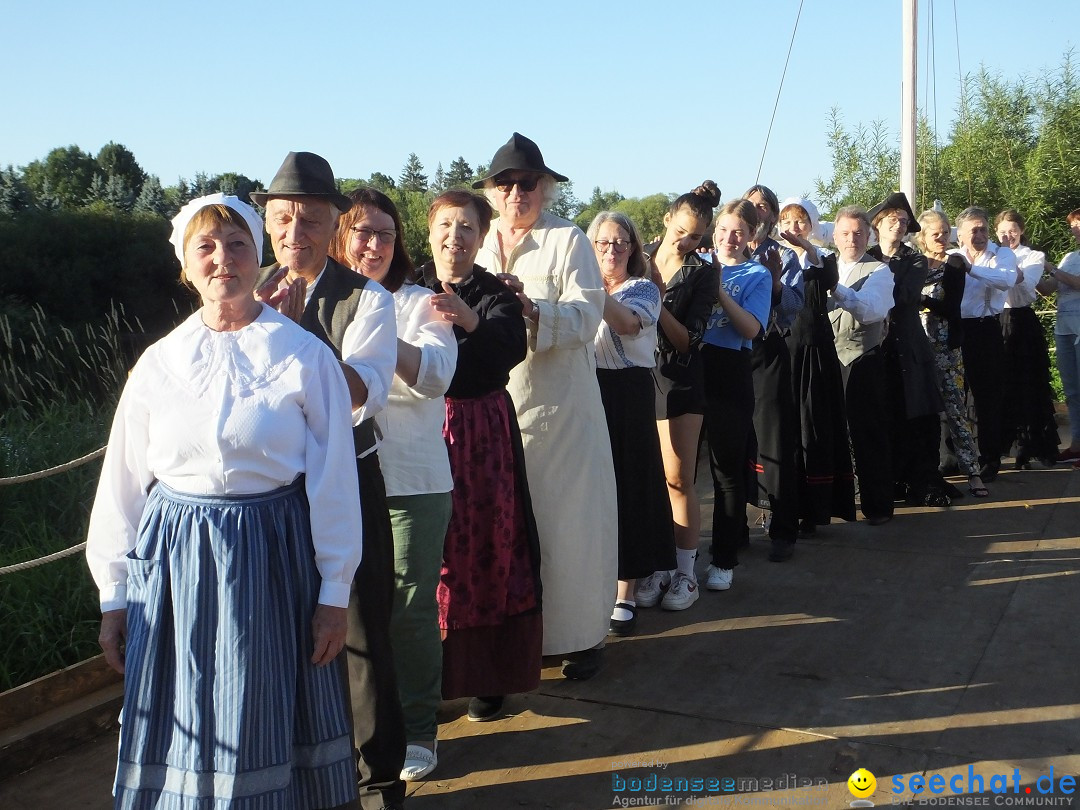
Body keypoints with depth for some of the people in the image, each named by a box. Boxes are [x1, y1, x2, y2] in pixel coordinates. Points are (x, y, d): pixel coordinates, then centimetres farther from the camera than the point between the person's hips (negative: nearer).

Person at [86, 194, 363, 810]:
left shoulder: (306, 358, -4)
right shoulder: (160, 363, 3)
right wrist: (114, 597, 9)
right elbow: (124, 482, 8)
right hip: (175, 567, 2)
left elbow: (333, 481, -3)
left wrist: (334, 594, -2)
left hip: (273, 561, -2)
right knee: (182, 731, 10)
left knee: (267, 730, 9)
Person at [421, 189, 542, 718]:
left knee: (486, 549, 2)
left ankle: (487, 675, 16)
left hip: (483, 436, -1)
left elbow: (513, 348, -20)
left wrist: (469, 320, -38)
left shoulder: (497, 295, 0)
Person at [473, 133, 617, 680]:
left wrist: (531, 309, -30)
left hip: (559, 408, -4)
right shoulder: (481, 245, 13)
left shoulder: (568, 240, -2)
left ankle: (581, 634, 14)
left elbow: (585, 318, -13)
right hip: (495, 405, 4)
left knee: (567, 522, 1)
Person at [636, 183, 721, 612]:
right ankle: (655, 567, 15)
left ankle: (685, 573, 10)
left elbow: (689, 339, -10)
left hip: (679, 383, -2)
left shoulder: (704, 274, -2)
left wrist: (656, 299, -20)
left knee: (678, 480, -1)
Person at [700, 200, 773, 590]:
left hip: (730, 376, -3)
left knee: (727, 469, 5)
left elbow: (751, 328, -12)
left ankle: (724, 559, 15)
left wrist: (718, 289, -18)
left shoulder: (757, 275, 3)